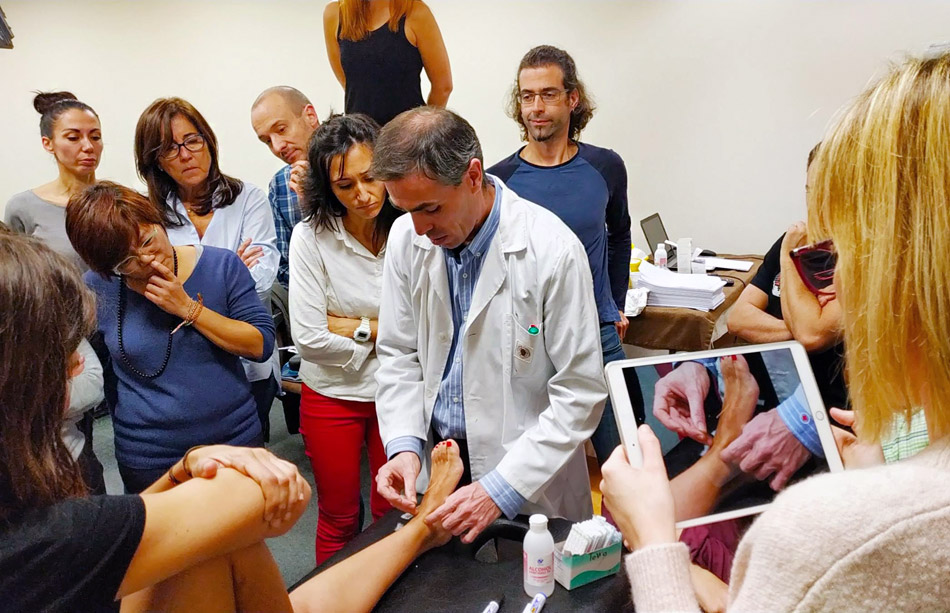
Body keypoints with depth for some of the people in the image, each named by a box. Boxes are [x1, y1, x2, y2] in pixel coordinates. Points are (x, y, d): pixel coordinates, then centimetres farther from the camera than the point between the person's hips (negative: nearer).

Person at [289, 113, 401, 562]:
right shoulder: (312, 237, -14)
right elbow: (308, 338, -17)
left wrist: (356, 327, -14)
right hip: (332, 395, 0)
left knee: (393, 514, 18)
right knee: (339, 519, 18)